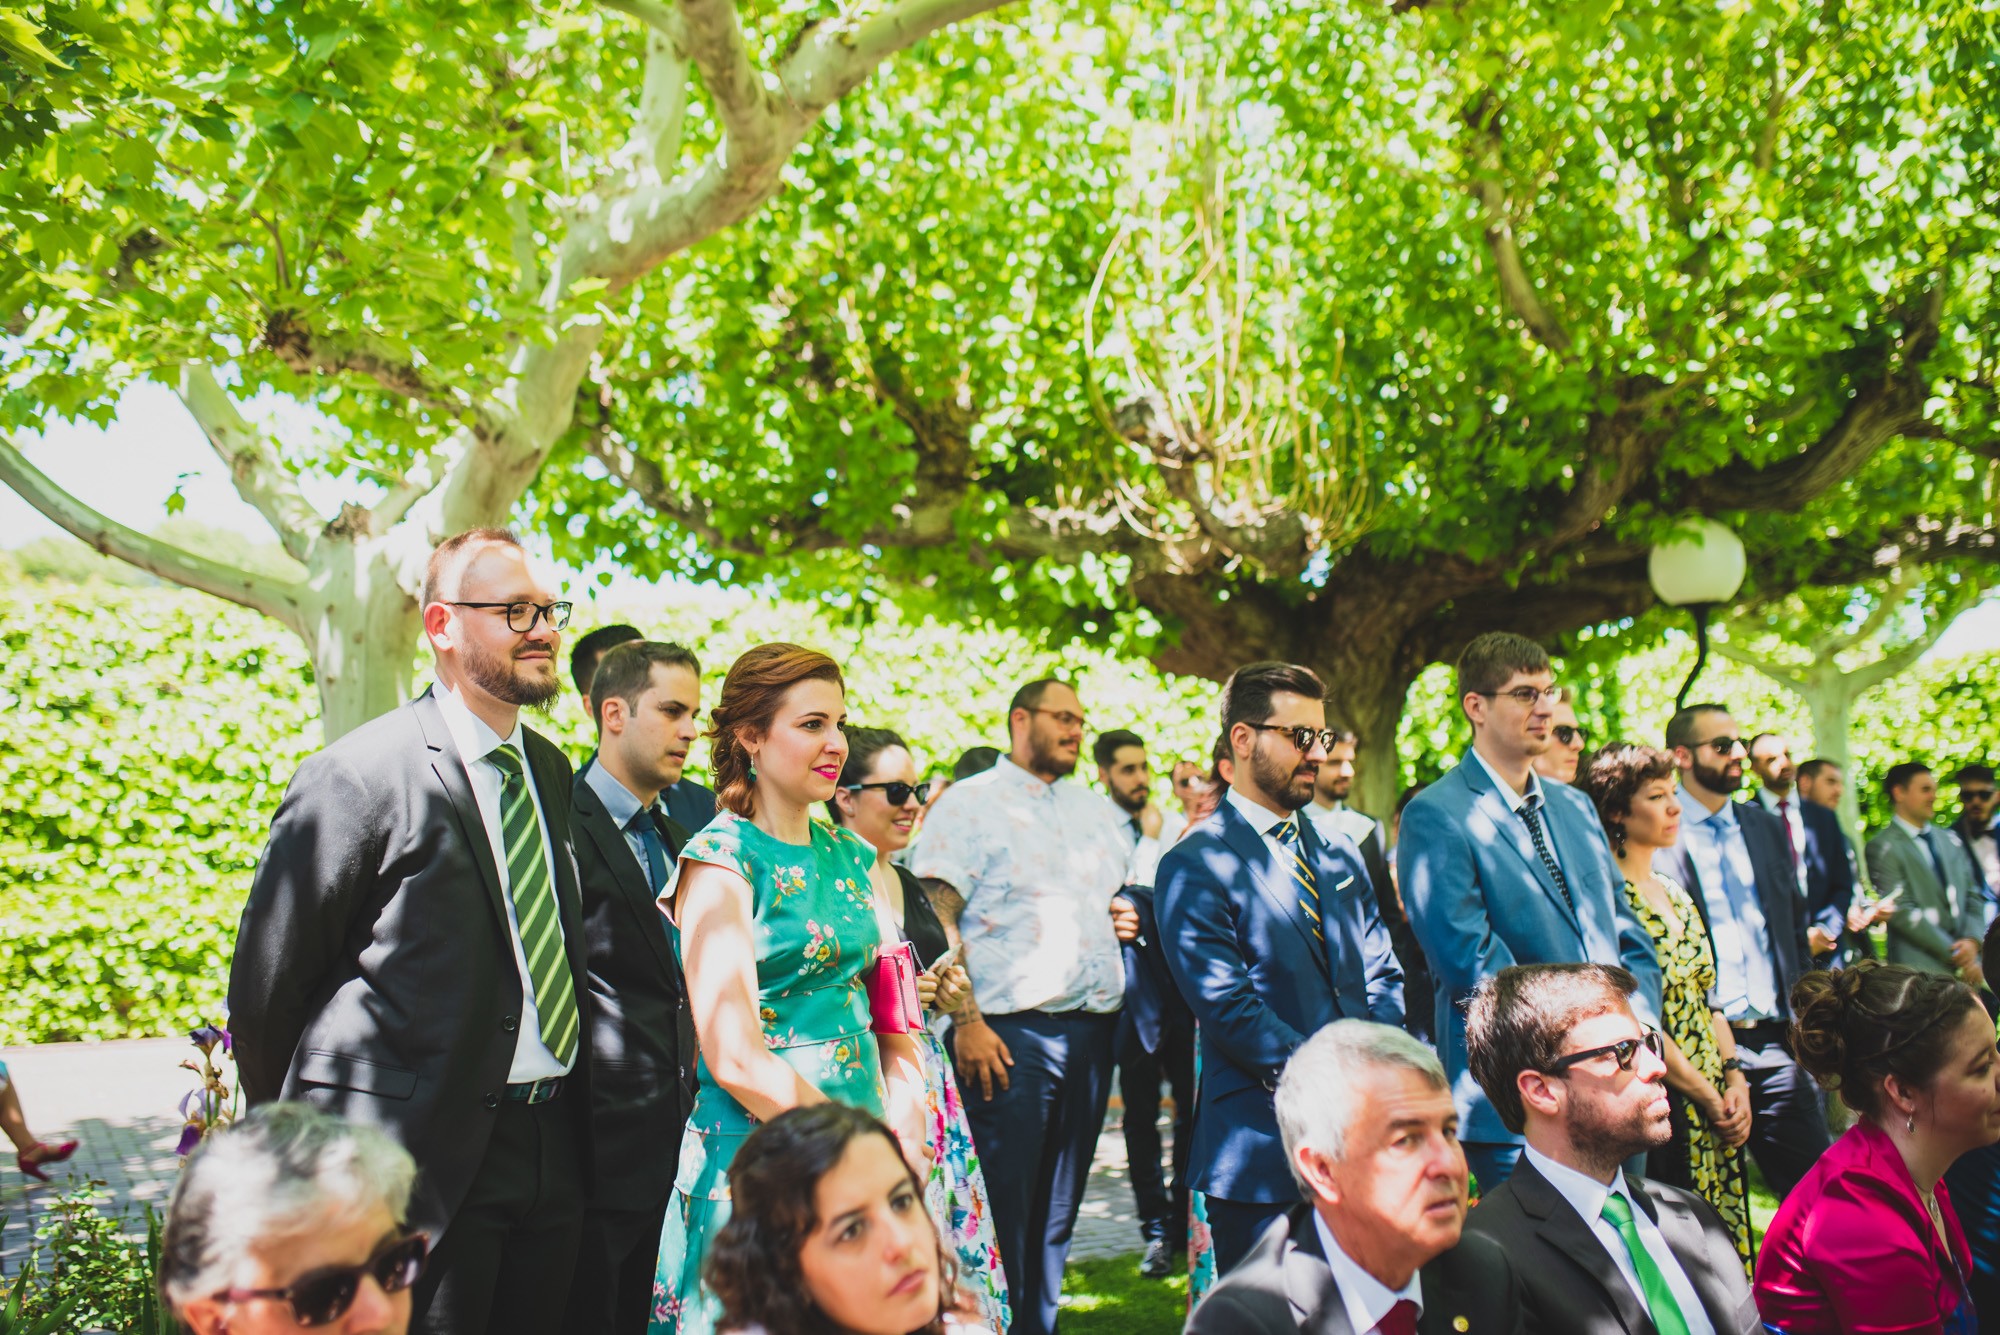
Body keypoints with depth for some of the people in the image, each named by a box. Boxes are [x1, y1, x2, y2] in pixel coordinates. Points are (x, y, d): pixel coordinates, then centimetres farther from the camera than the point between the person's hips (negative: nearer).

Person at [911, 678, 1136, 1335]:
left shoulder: (1093, 808, 18)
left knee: (1059, 1206, 13)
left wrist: (1125, 914, 6)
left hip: (1092, 1028, 6)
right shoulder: (970, 801, -3)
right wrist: (966, 1021, -19)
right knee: (1002, 1207, -2)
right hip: (1009, 1033, -6)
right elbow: (935, 920, -10)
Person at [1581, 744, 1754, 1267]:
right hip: (1661, 1105, -8)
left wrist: (1735, 1079, 2)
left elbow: (1708, 997, 15)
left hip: (1717, 1103, 8)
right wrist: (1706, 1096, -13)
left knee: (1726, 1240, 10)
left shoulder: (1674, 892, 14)